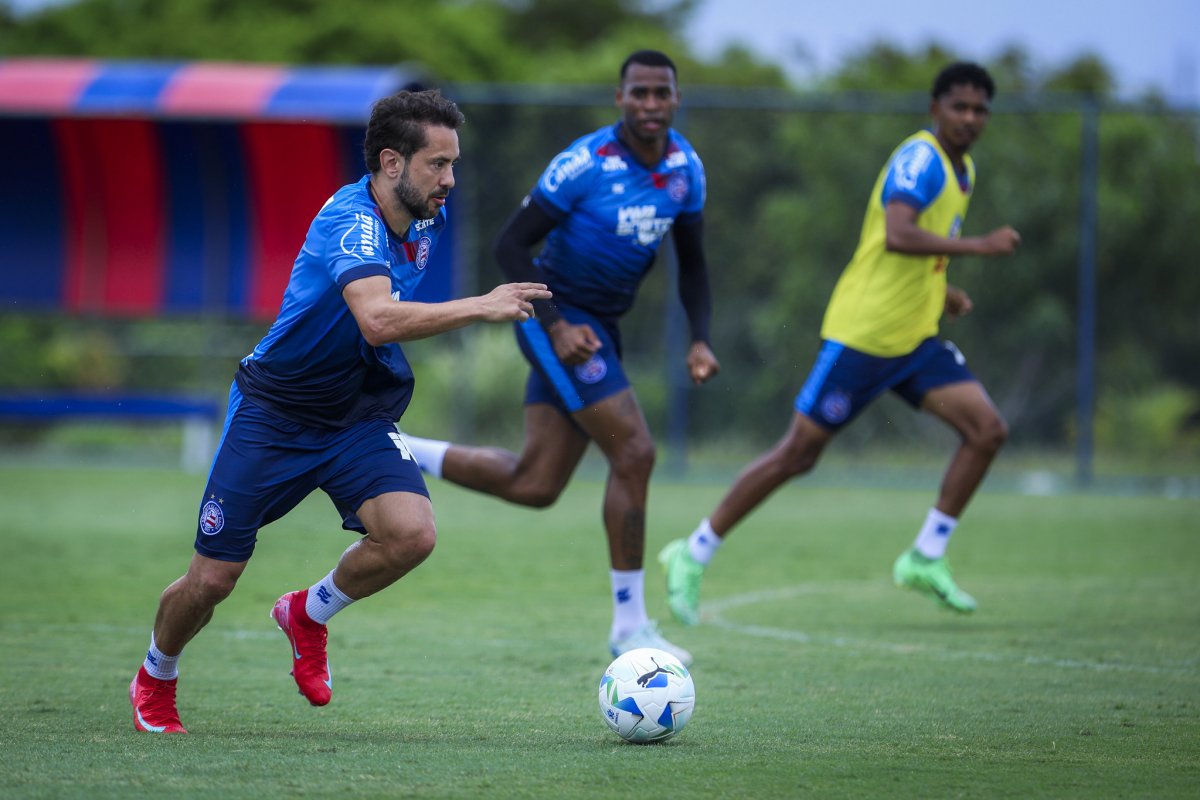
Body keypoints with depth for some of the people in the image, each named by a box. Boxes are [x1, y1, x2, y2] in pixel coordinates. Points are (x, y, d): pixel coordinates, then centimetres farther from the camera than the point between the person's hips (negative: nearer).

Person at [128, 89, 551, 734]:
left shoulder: (428, 218, -1)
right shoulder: (350, 220, -27)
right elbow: (378, 319, -45)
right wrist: (479, 308, -45)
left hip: (358, 420, 6)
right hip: (272, 415, -6)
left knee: (411, 533, -22)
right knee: (212, 580, 0)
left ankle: (310, 613, 7)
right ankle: (155, 679, 33)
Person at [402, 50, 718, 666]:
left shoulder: (685, 167, 1)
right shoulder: (586, 163, -20)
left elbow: (691, 263, 13)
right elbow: (510, 245, -16)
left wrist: (700, 339, -2)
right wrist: (556, 325, -23)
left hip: (601, 325, 8)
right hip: (559, 319, -8)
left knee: (534, 486, 6)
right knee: (634, 453, -15)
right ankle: (629, 627, -6)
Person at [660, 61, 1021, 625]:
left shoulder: (963, 169, 15)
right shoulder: (921, 158, -15)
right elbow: (897, 236, -32)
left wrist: (940, 291, 13)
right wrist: (977, 246, -34)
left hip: (914, 341, 9)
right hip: (862, 335, -9)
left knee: (987, 430, -7)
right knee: (799, 452, -5)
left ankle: (926, 558, 1)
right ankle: (693, 555, 6)